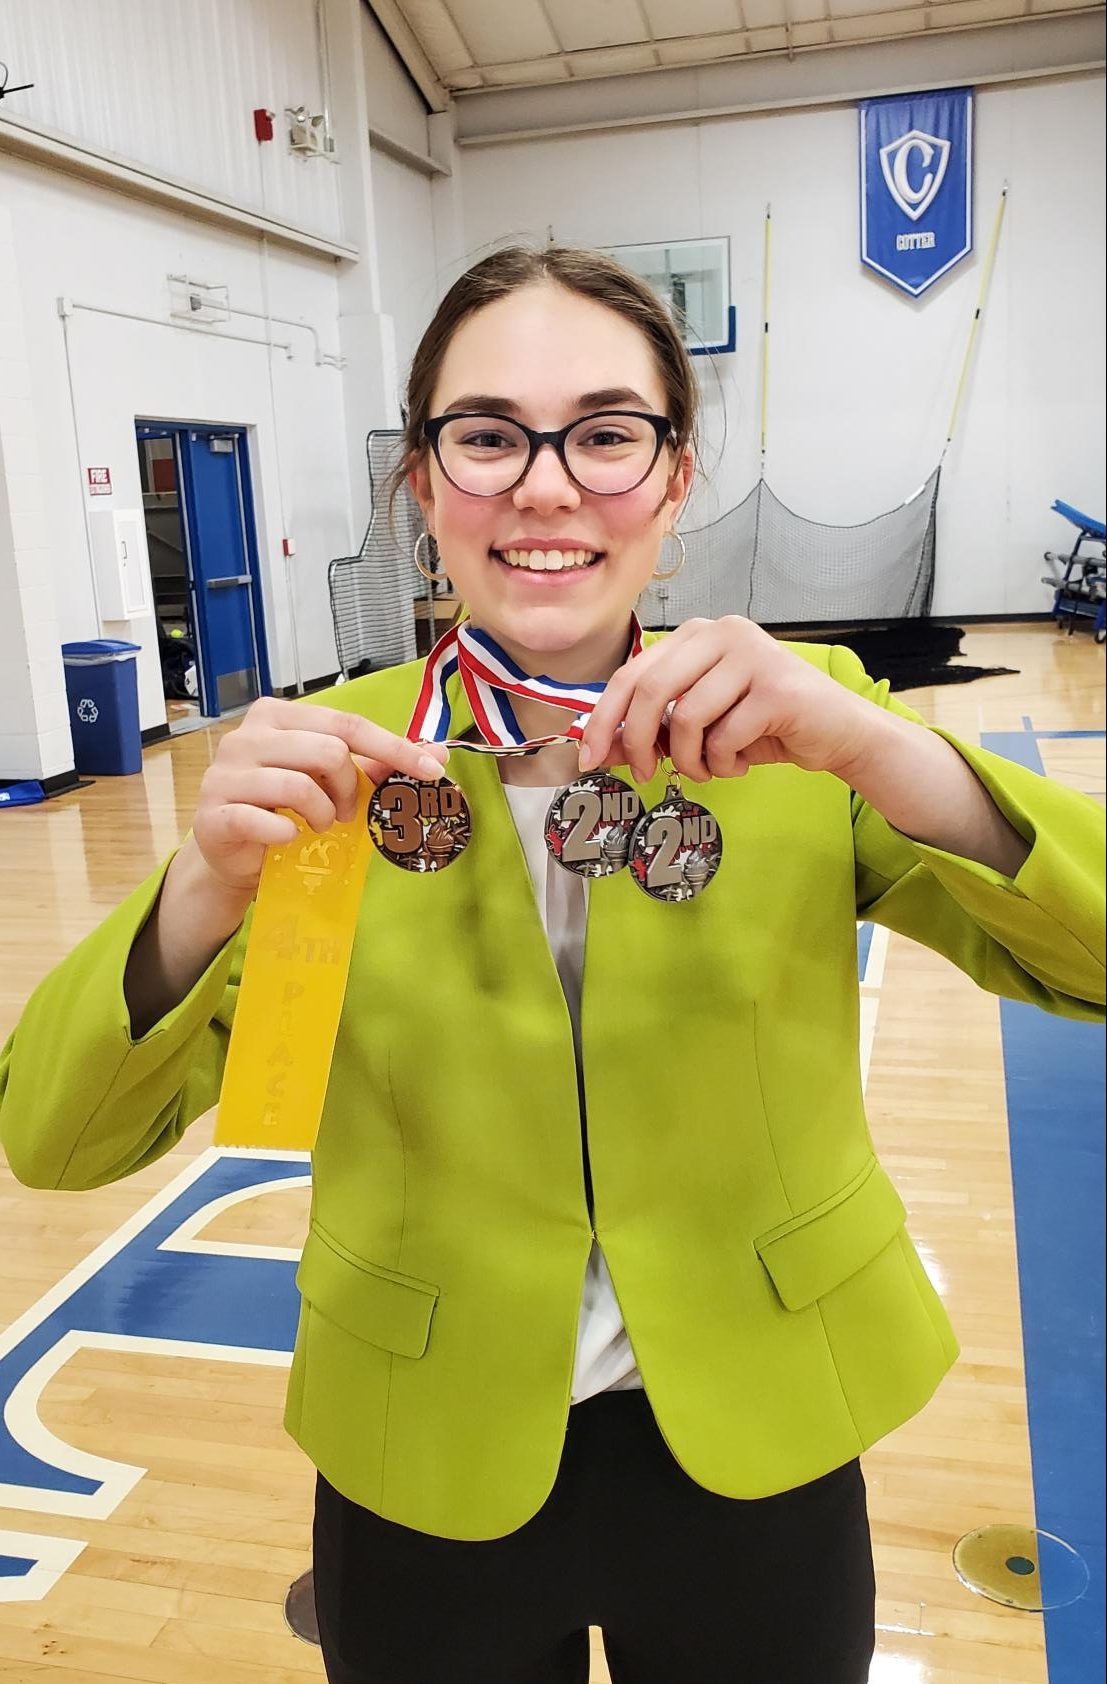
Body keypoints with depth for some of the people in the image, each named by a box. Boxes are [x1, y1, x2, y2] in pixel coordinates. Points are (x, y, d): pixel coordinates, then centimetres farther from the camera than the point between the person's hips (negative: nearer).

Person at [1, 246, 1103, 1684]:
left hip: (755, 1455, 1)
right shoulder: (329, 769, -10)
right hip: (427, 1473, 0)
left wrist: (869, 745, -33)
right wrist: (207, 889, -32)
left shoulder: (803, 733, -8)